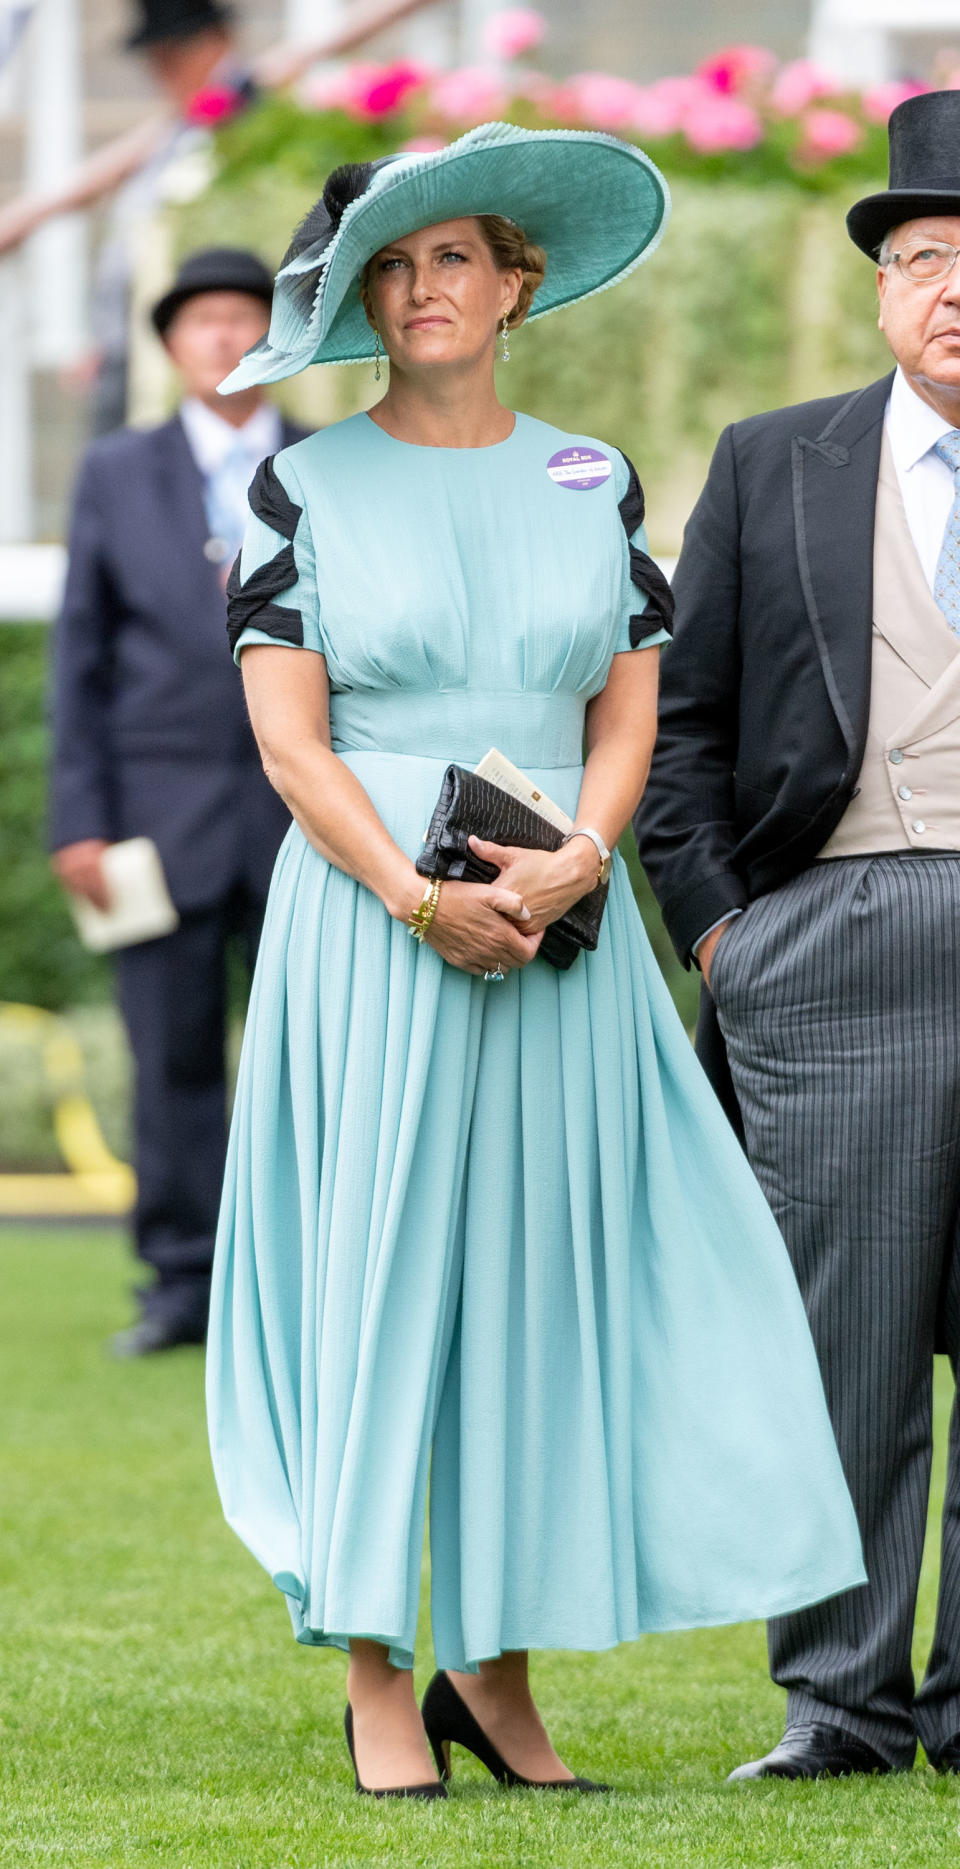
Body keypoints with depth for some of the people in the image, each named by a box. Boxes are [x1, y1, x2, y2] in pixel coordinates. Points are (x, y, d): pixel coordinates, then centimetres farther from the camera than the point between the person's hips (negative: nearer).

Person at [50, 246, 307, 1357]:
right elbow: (81, 653, 6)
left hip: (302, 810, 0)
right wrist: (79, 818, -2)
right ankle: (183, 1288, 5)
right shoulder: (118, 476, 8)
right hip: (162, 801, 0)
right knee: (173, 1056, 0)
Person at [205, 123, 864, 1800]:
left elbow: (630, 715, 7)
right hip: (362, 924, -2)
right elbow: (288, 737, -3)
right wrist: (419, 898, -16)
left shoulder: (593, 483, 11)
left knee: (542, 1269, 0)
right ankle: (377, 1676, -1)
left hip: (560, 932, 3)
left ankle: (500, 1669, 8)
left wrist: (571, 864, -12)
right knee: (375, 1266, -4)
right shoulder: (307, 488, 3)